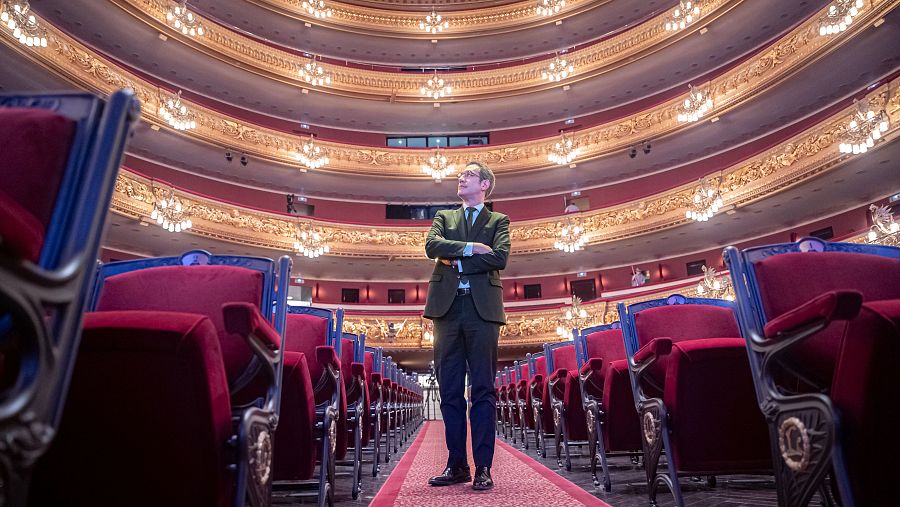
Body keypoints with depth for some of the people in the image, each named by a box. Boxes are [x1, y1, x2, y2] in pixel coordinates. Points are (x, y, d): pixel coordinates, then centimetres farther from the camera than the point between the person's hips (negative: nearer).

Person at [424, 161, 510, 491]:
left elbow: (499, 259, -6)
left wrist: (455, 261, -5)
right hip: (447, 307, 3)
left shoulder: (498, 221, 12)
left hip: (482, 309, -2)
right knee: (450, 392, 6)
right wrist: (470, 247, -9)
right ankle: (456, 465, 16)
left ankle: (483, 468, 7)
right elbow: (431, 246, -1)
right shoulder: (443, 217, 20)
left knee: (483, 390, 0)